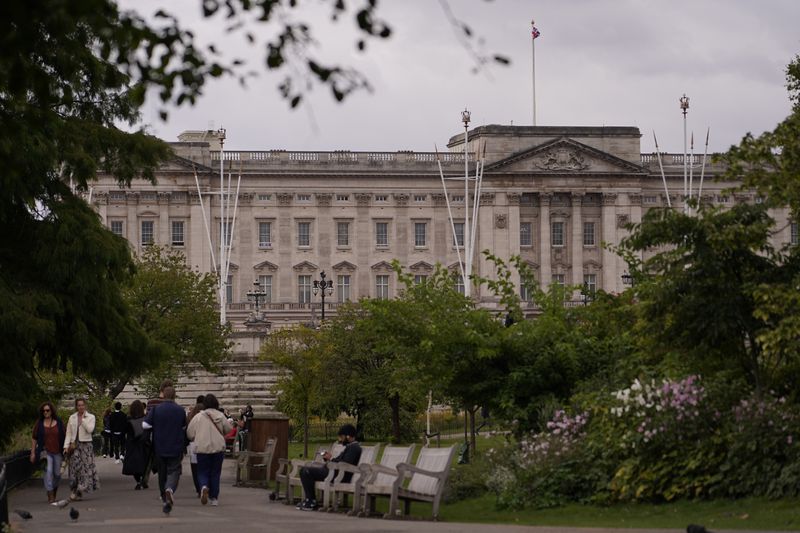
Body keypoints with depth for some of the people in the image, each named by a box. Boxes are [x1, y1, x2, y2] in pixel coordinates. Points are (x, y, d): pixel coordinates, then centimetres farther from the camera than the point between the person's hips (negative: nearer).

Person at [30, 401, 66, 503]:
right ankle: (50, 496, -16)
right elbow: (34, 439, 5)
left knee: (57, 473, 6)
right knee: (48, 471, -16)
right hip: (45, 451, -2)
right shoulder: (39, 424, 2)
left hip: (57, 452, 2)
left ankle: (54, 492, 30)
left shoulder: (59, 422, 4)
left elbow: (64, 437, 8)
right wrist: (33, 453, 1)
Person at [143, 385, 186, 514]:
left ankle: (165, 499, 22)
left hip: (159, 447, 1)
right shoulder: (180, 410, -4)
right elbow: (184, 428, 6)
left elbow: (145, 425, -7)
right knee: (174, 471, -1)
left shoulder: (156, 410, -6)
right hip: (176, 448, -1)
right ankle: (170, 489, -33)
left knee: (162, 473, 15)